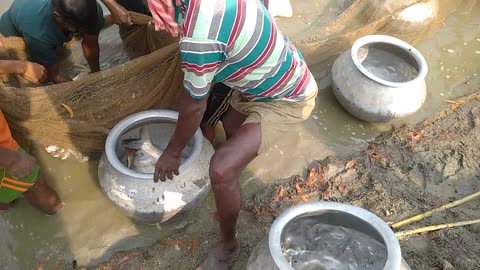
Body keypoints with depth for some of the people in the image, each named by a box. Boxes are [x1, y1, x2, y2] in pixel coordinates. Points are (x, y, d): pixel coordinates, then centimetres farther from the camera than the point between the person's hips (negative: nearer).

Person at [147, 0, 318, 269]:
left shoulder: (200, 38, -35)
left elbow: (194, 106, -20)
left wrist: (173, 152, -3)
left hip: (286, 100, -9)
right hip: (287, 75, 9)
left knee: (222, 169, -18)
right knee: (230, 125, 29)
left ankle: (228, 246, 8)